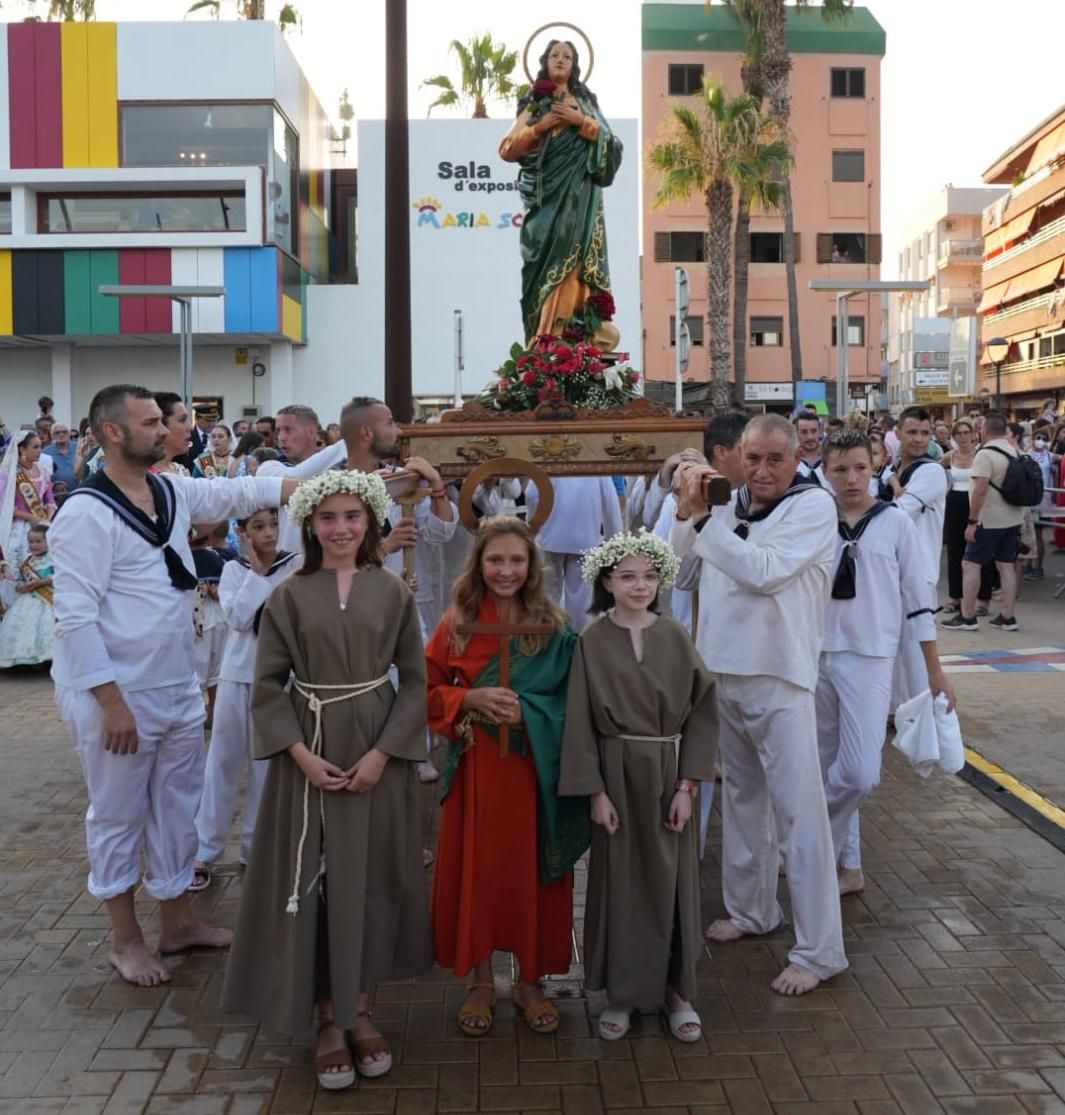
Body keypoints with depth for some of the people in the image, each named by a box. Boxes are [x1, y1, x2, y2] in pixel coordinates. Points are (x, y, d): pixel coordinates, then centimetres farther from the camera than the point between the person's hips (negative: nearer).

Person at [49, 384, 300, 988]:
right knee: (120, 817, 10)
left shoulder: (174, 491, 4)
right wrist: (111, 702, -22)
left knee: (179, 807, 18)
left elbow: (242, 493, 12)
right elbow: (75, 617, -22)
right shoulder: (87, 513, -19)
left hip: (180, 688, 8)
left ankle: (179, 922, 34)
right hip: (116, 694, -7)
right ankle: (126, 939, 27)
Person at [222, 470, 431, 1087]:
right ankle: (327, 1017, 17)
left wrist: (382, 752, -10)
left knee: (373, 876, 7)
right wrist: (301, 753, -13)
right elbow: (268, 685, -2)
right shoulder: (289, 595, -2)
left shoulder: (393, 591, 0)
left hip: (378, 751, 1)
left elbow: (415, 680, 0)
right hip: (308, 752, -1)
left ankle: (361, 1008, 23)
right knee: (314, 878, 3)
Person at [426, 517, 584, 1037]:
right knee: (475, 869, 7)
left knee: (531, 871, 7)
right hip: (474, 768, 1)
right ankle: (480, 981, 24)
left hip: (533, 768, 0)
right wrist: (471, 699, -15)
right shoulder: (456, 624, 0)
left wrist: (527, 711, -18)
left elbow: (570, 702, -1)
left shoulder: (555, 629, -1)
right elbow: (428, 693, 2)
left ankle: (530, 980, 25)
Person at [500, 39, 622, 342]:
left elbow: (610, 143, 5)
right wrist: (538, 127, -6)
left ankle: (563, 336, -11)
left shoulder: (585, 101, 16)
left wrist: (582, 121, -7)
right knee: (547, 258, -9)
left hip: (579, 195, 0)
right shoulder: (533, 104, 15)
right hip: (547, 194, 0)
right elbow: (507, 149, 5)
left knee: (571, 255, -11)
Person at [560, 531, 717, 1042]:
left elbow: (702, 712, -1)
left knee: (671, 879, 9)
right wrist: (595, 792, -9)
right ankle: (621, 991, 22)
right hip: (616, 773, -1)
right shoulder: (592, 641, -5)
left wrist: (686, 785, -7)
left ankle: (676, 989, 24)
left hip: (668, 773, 1)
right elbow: (580, 721, -5)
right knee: (618, 879, 7)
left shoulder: (675, 637, -2)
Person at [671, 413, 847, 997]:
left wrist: (703, 518, -18)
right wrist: (686, 510, -2)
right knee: (741, 798, 19)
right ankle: (751, 909, 36)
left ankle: (818, 950, 4)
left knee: (799, 812, -5)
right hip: (722, 671, 6)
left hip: (778, 678, -6)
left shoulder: (814, 505, -10)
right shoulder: (730, 507, 8)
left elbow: (764, 571, -22)